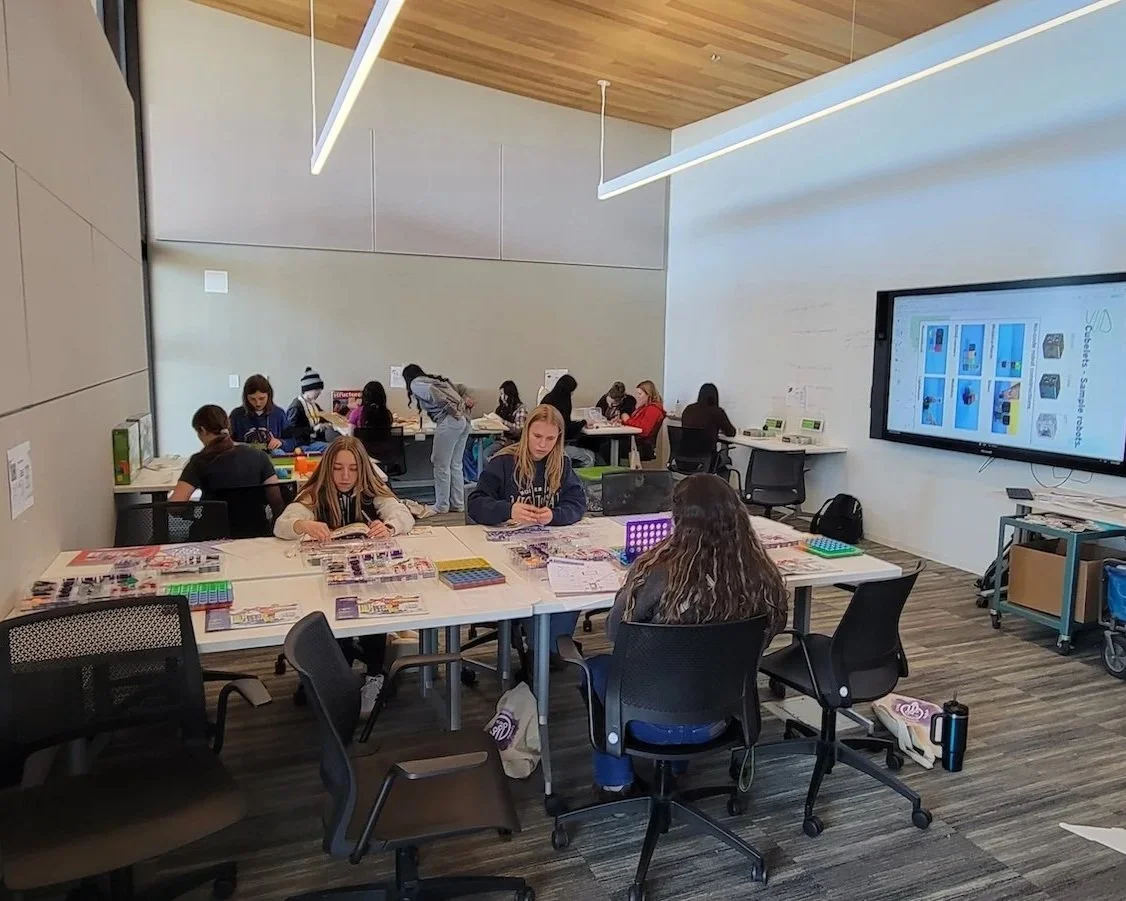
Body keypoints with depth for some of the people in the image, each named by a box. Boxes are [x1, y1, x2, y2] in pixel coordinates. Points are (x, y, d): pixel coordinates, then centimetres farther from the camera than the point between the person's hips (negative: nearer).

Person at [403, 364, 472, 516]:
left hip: (449, 421, -8)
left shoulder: (416, 383, 4)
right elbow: (462, 389, 28)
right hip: (464, 419, 8)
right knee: (456, 465, 13)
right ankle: (457, 503, 18)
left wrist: (452, 409, -12)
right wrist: (463, 405, 14)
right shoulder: (438, 379, 28)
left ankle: (441, 506, 6)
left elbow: (432, 392, -16)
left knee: (441, 465, 1)